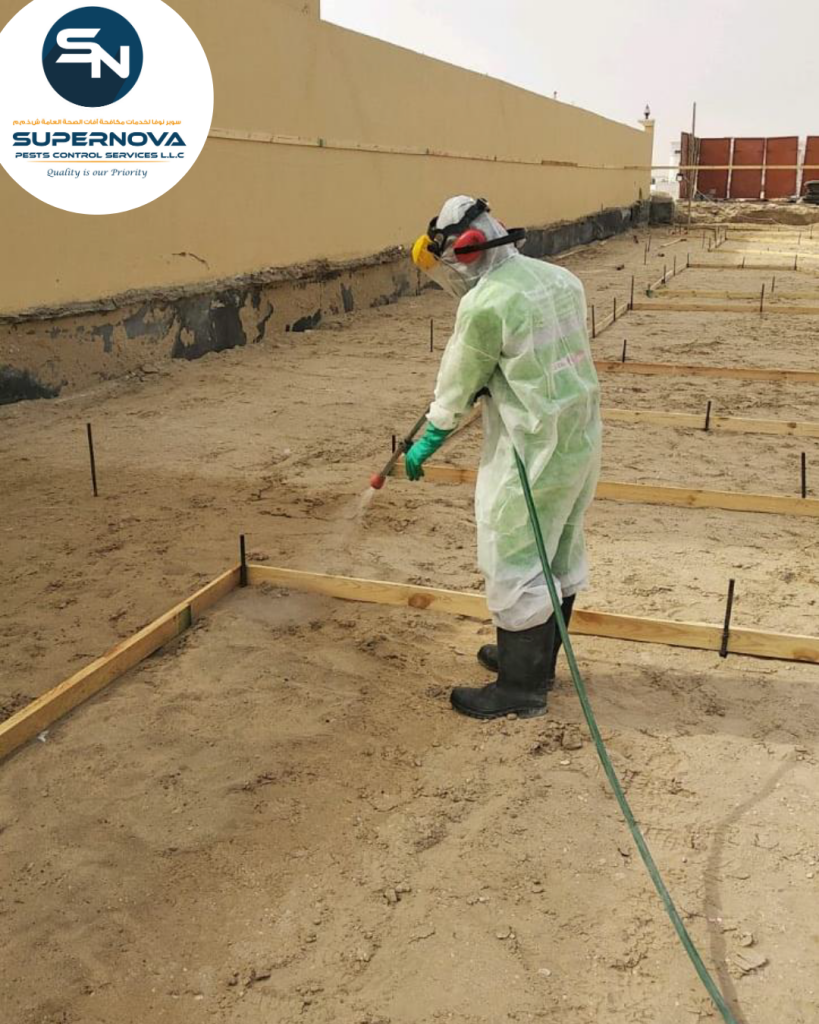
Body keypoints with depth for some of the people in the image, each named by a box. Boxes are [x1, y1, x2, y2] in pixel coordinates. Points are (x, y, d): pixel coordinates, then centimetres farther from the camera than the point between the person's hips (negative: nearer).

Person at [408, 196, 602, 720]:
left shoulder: (486, 304, -17)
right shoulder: (560, 278, 8)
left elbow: (458, 384, -6)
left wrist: (427, 443, 9)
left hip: (534, 451, -9)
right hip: (583, 437, 9)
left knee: (515, 565, 2)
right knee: (560, 555, 18)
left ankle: (520, 688, 14)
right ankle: (538, 659, 35)